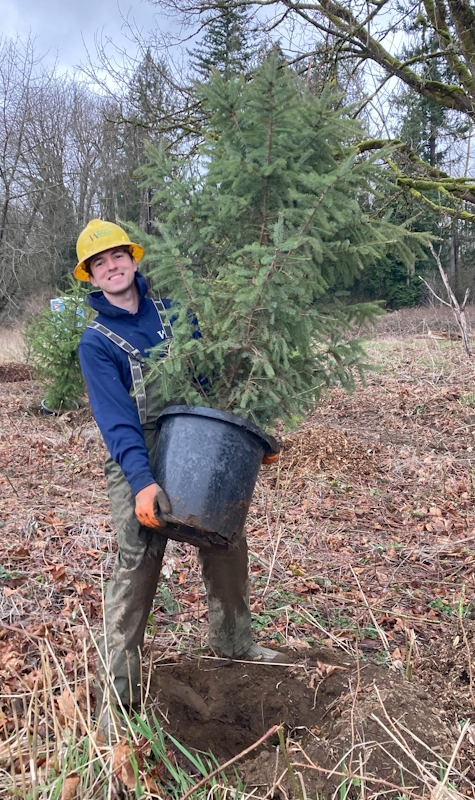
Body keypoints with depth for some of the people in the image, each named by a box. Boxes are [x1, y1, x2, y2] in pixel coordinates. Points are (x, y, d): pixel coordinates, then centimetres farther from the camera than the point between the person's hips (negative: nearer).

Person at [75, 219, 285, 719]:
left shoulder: (172, 313, 7)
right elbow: (115, 418, -17)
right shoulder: (95, 341, -6)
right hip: (139, 466, -4)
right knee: (136, 567, -4)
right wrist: (142, 483, -29)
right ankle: (116, 684, 11)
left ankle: (232, 641, 36)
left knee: (227, 546, 13)